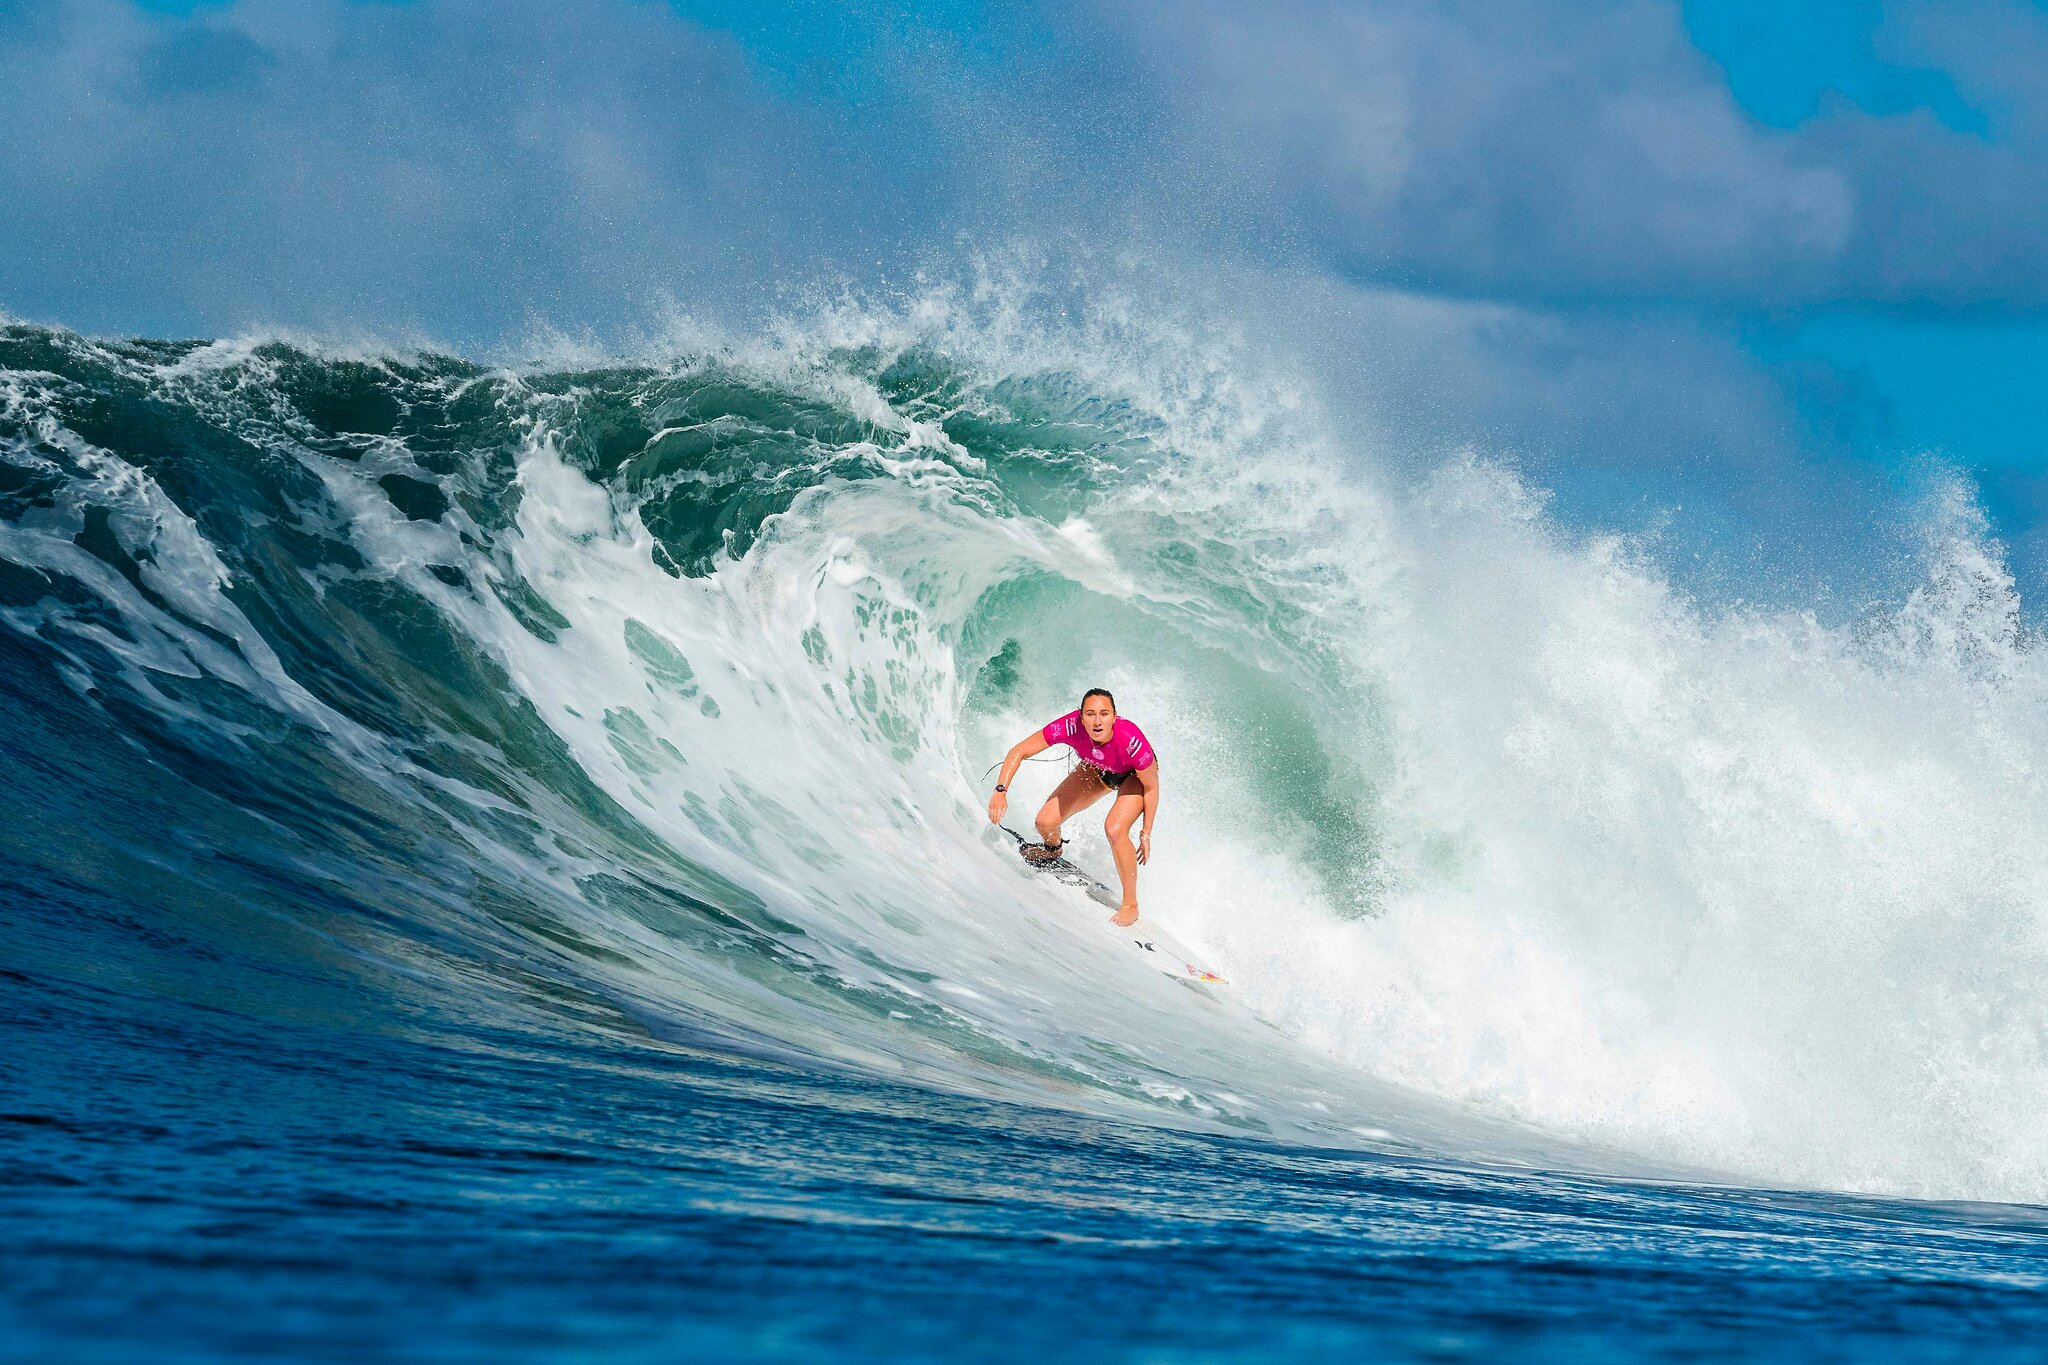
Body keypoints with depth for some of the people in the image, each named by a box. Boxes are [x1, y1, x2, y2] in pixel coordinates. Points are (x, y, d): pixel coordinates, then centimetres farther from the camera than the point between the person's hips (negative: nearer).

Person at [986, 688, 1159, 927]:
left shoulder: (1131, 741, -42)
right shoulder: (1071, 727, -37)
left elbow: (1151, 786, -23)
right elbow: (1018, 752, -26)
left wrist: (1146, 833, -16)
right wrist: (1001, 790, -37)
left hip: (1135, 775, -4)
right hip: (1097, 770, 4)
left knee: (1114, 829, -28)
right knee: (1046, 822, -6)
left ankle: (1131, 906, -8)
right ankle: (1052, 849, 34)